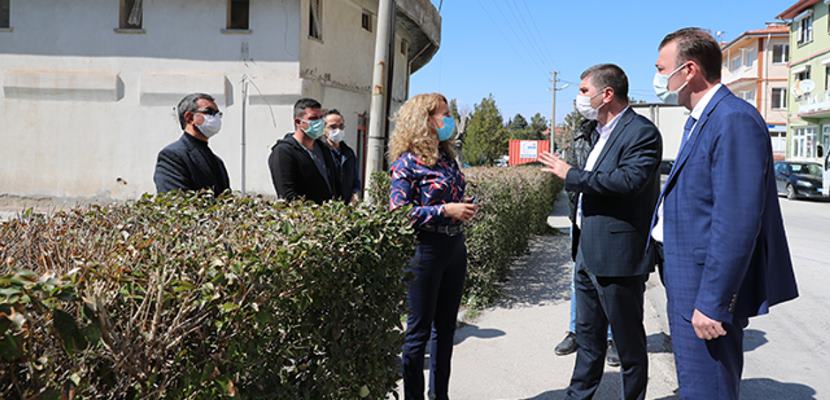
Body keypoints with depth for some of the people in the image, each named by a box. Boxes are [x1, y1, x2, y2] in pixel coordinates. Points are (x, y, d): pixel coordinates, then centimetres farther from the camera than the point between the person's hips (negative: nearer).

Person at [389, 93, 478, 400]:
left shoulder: (447, 157, 10)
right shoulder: (408, 162, -11)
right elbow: (398, 211, -17)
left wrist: (465, 208, -1)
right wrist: (446, 210, -20)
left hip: (455, 248, 8)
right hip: (425, 250, -8)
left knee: (445, 328, 15)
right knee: (419, 332, 3)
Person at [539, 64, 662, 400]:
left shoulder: (640, 132, -14)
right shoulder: (604, 132, 15)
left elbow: (630, 180, -29)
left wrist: (571, 174, -20)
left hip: (617, 256, -9)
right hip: (589, 254, 9)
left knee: (628, 341, 6)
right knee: (588, 335, 19)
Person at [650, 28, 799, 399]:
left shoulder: (734, 120, -19)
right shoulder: (700, 120, 14)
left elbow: (738, 220, -25)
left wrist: (712, 302, -24)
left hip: (707, 289, -10)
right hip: (688, 283, 10)